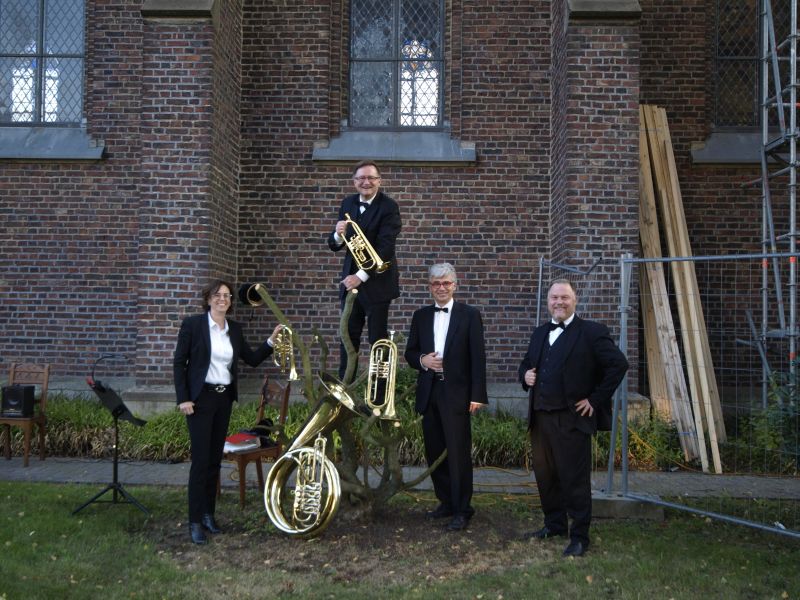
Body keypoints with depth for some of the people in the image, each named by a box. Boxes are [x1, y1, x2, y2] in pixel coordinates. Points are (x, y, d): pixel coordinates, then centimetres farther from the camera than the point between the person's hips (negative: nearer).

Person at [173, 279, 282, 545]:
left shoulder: (235, 329, 8)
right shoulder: (192, 324, -7)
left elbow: (252, 359, 10)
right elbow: (179, 362, -6)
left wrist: (271, 341, -3)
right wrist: (183, 399, -12)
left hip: (225, 398, 5)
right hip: (201, 397, -5)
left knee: (215, 459, 11)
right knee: (201, 459, -7)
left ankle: (208, 514, 22)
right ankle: (195, 522, 1)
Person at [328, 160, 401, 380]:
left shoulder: (389, 207, -12)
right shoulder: (347, 203, 6)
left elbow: (384, 248, -20)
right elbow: (334, 245, 7)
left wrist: (361, 276, -24)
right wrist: (338, 235, -16)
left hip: (377, 281, -5)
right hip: (351, 279, 5)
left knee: (378, 337, 2)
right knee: (348, 336, 9)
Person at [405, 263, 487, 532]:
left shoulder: (470, 315, -1)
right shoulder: (420, 316, 11)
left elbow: (478, 357, -5)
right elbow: (410, 352, 16)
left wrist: (477, 395, -11)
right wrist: (422, 360, -8)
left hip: (456, 393, -5)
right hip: (429, 393, 5)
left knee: (459, 452, -3)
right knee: (434, 452, 11)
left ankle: (462, 510, 9)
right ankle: (446, 502, 25)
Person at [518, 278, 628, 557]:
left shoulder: (592, 332, -7)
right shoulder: (540, 333, 14)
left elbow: (618, 364, -12)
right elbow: (526, 363, 27)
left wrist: (595, 400, -12)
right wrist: (525, 375, 3)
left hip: (572, 419, -7)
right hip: (540, 417, 7)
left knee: (575, 479, 0)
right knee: (545, 476, 16)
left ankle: (579, 537, 12)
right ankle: (554, 524, 34)